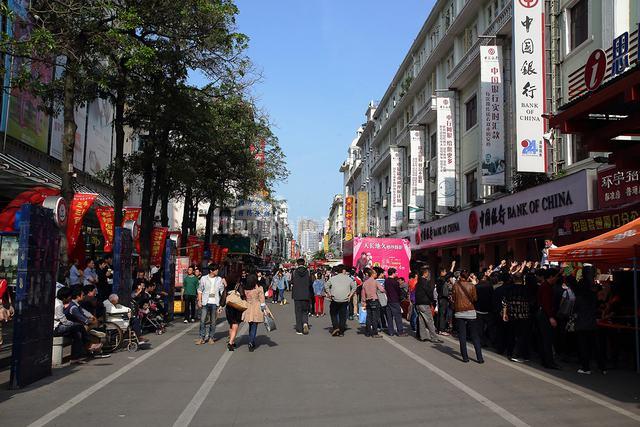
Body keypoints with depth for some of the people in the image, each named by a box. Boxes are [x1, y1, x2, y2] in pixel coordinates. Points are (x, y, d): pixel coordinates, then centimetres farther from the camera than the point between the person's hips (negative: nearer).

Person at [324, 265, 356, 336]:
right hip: (345, 300, 1)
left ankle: (335, 327, -1)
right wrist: (350, 295, 8)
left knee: (333, 314, 16)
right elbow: (354, 287, 5)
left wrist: (329, 294, 3)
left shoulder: (333, 278, 3)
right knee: (343, 316, 8)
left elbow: (326, 286, -2)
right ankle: (341, 332, 9)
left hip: (335, 299, -1)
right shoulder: (348, 279, 4)